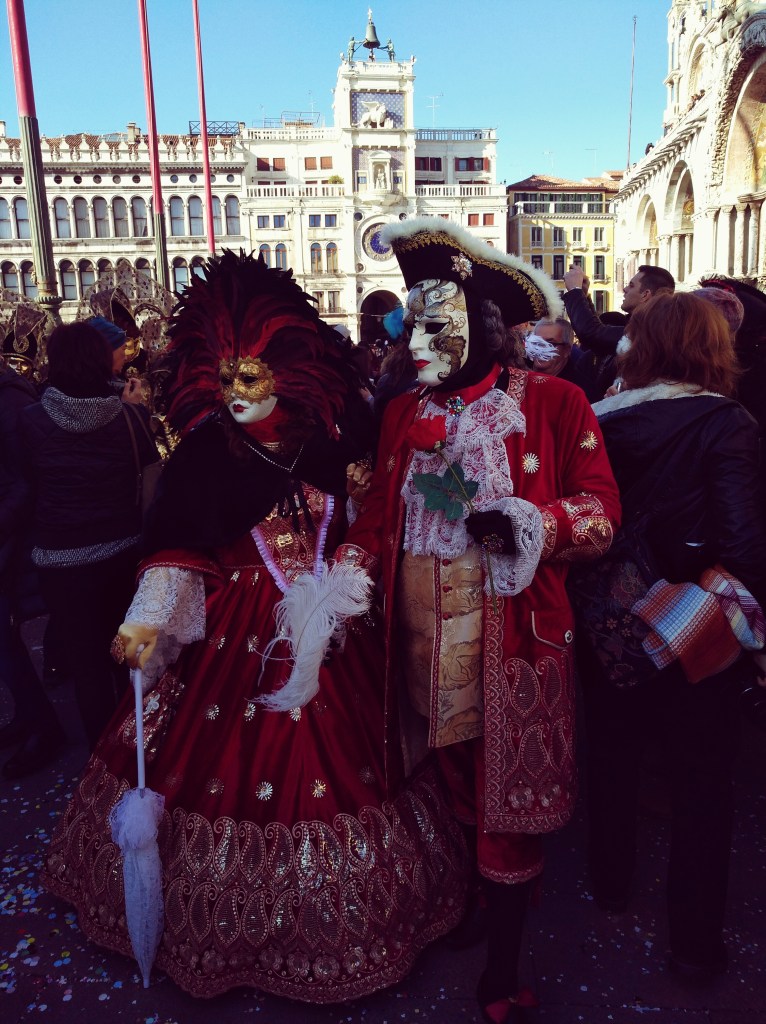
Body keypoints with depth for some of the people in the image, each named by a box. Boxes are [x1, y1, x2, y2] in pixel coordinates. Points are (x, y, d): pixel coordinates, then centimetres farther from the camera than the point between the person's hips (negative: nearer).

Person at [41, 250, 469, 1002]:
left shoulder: (330, 442, 0)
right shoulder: (202, 454, -6)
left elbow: (363, 530, 10)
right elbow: (176, 550, -11)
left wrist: (344, 588, -4)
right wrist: (148, 619, -25)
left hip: (327, 635, 2)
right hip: (233, 638, -2)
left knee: (331, 763, 10)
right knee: (228, 767, 4)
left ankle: (327, 921, 36)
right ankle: (236, 925, 31)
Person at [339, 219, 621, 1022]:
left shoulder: (554, 403, -5)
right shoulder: (404, 413, 8)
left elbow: (602, 510, -5)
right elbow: (377, 518, 9)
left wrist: (532, 522, -23)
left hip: (514, 637, -3)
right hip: (424, 640, 4)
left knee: (506, 802, 9)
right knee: (450, 791, 18)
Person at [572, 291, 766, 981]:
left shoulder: (601, 421, -6)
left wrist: (595, 598, 10)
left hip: (610, 617, 3)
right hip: (695, 628, -3)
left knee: (614, 758, 23)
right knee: (701, 781, 13)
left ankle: (612, 886, 44)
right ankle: (695, 940, 26)